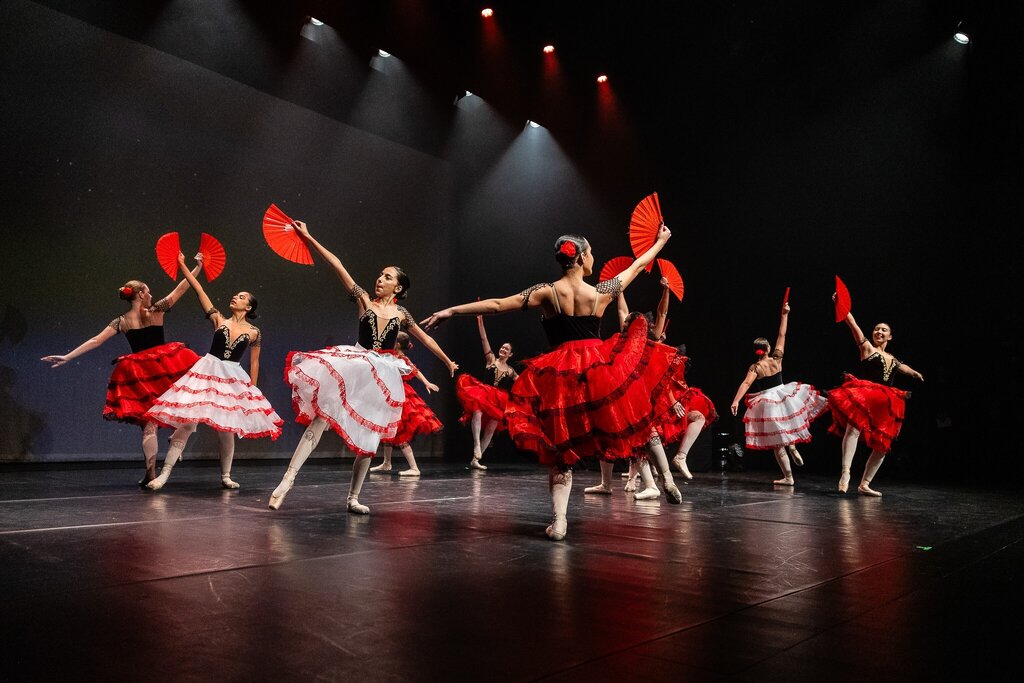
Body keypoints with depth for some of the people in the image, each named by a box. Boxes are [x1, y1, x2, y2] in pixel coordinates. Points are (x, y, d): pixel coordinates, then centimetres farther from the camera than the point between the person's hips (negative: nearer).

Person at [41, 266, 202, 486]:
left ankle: (151, 472, 0)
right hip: (166, 367, -2)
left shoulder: (121, 322, 5)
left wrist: (66, 357, 3)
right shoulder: (157, 310, 2)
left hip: (139, 374, 2)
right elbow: (181, 288, 8)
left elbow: (95, 341, 0)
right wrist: (197, 267, 15)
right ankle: (177, 435, -1)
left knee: (148, 423, 3)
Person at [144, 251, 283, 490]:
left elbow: (254, 363, 8)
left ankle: (226, 476, 23)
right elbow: (199, 291, 3)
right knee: (186, 423, -6)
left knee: (227, 429, 6)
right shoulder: (219, 320, 5)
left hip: (234, 380, 0)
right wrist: (183, 265, 1)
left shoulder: (254, 332, 3)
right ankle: (164, 474, -2)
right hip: (207, 373, 0)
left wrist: (253, 388, 6)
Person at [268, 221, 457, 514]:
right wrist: (309, 238, -5)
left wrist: (448, 362, 28)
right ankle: (287, 480, -18)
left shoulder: (402, 315, 10)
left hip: (383, 376, 2)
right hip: (354, 368, -2)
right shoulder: (364, 299, 4)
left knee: (369, 438, 5)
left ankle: (353, 498, 16)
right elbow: (338, 266, -2)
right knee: (321, 419, -17)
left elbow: (426, 338, 21)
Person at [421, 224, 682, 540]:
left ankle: (559, 519, -5)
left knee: (561, 449, 7)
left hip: (560, 375, 0)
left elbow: (497, 305, -6)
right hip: (601, 371, 0)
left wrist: (451, 311, -1)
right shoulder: (602, 292, -1)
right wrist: (660, 240, 31)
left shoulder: (547, 292, -4)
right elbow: (637, 265, 14)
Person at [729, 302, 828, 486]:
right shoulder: (776, 359, -4)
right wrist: (784, 315, 6)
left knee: (777, 443, 3)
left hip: (768, 404, -3)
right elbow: (782, 335, 2)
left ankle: (788, 477, 4)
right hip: (783, 398, 3)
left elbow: (746, 384, -27)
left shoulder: (755, 368, -12)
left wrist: (736, 401, -36)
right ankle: (792, 446, 9)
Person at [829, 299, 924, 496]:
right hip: (863, 397, -7)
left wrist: (915, 373, 66)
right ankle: (845, 473, -38)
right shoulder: (867, 348, 7)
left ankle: (864, 484, 14)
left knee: (882, 446, 4)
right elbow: (853, 324, -5)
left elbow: (904, 367, 46)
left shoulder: (892, 359, 22)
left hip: (884, 407, 7)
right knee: (854, 427, -34)